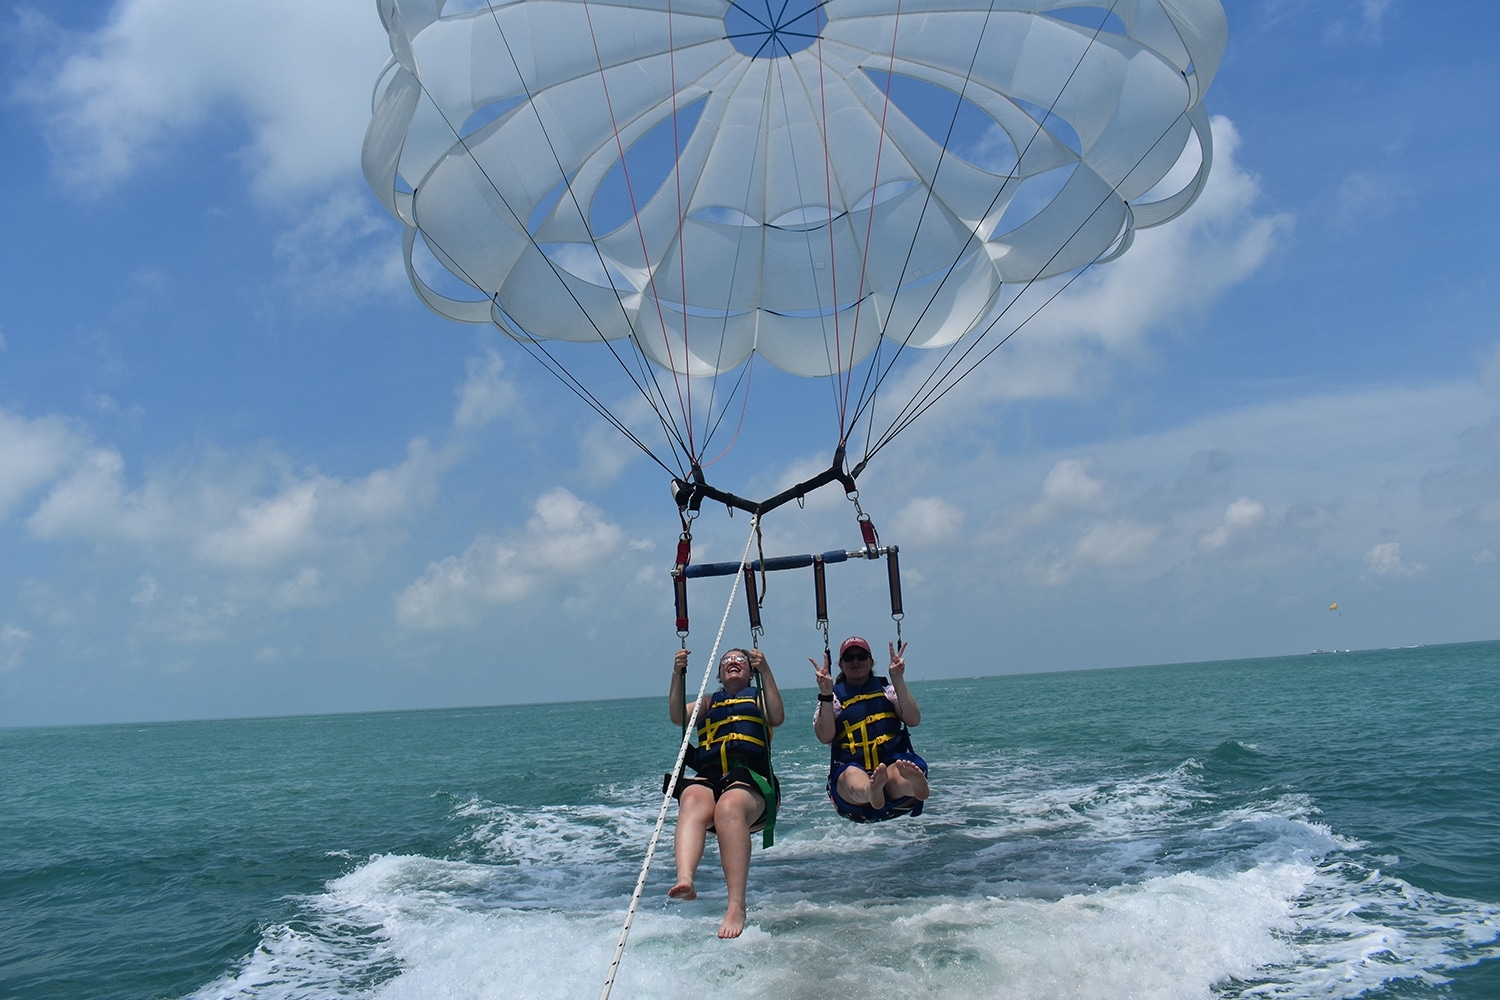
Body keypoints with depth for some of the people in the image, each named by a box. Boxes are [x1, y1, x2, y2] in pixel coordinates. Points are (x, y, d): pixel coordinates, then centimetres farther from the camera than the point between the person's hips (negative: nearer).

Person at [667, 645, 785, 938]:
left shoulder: (758, 697, 26)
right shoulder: (708, 703, 33)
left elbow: (777, 718, 3)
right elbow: (678, 716, 13)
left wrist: (765, 671, -4)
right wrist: (678, 675, 2)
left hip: (752, 779, -2)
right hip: (708, 777, 2)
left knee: (729, 807, -38)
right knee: (692, 801, -35)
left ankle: (736, 908, -47)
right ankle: (684, 881, -59)